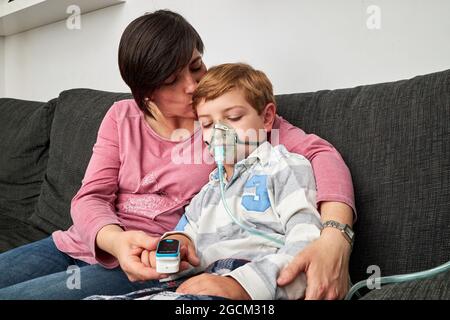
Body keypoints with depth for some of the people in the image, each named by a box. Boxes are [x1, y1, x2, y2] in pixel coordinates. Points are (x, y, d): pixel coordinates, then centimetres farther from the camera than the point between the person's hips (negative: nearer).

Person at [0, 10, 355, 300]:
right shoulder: (122, 117, 6)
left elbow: (318, 152, -13)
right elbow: (90, 197, -1)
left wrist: (335, 236, -34)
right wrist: (115, 240, -27)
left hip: (152, 265, -5)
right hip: (83, 244, 5)